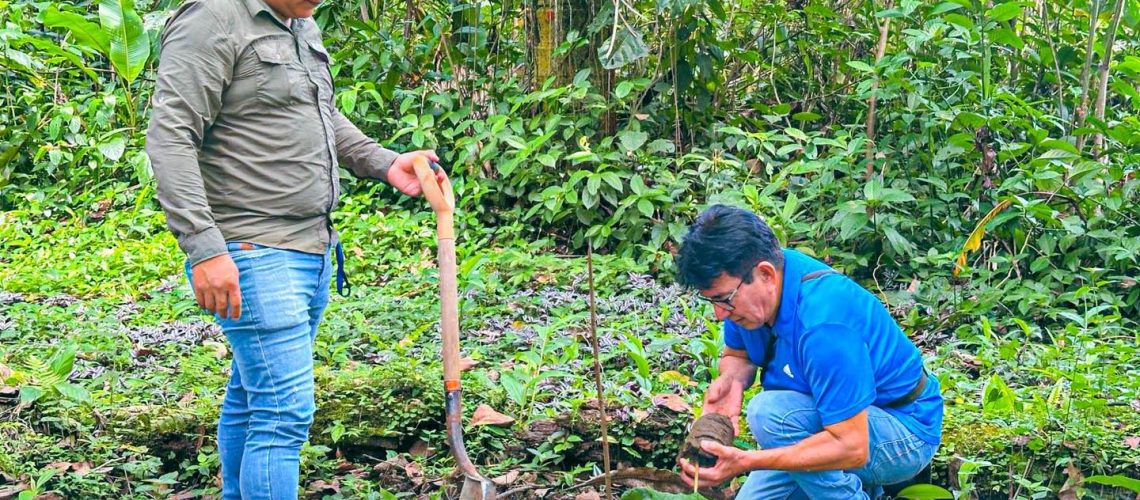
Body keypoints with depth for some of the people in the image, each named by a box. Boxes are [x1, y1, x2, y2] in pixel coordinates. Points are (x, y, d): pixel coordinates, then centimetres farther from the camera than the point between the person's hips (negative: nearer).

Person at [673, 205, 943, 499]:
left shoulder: (823, 323, -35)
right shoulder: (742, 281, -10)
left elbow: (852, 448, -35)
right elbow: (738, 354, 9)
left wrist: (746, 462, -39)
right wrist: (731, 380, -16)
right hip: (837, 422, 9)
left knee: (770, 412, -32)